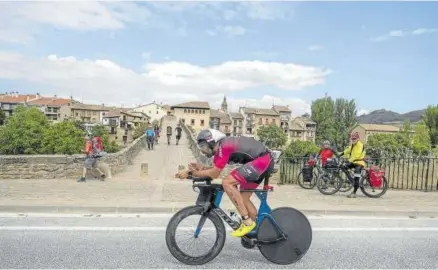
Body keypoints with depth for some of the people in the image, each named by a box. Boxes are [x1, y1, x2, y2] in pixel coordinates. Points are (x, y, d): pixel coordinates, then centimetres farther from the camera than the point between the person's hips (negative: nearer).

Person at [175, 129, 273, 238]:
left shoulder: (223, 147, -18)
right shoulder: (220, 147, 12)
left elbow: (214, 174, -19)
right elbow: (214, 170, 13)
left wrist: (190, 173, -14)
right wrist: (202, 168, -5)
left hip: (262, 160, -10)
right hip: (265, 160, 10)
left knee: (227, 183, -17)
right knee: (244, 198, 11)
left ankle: (247, 222, -10)